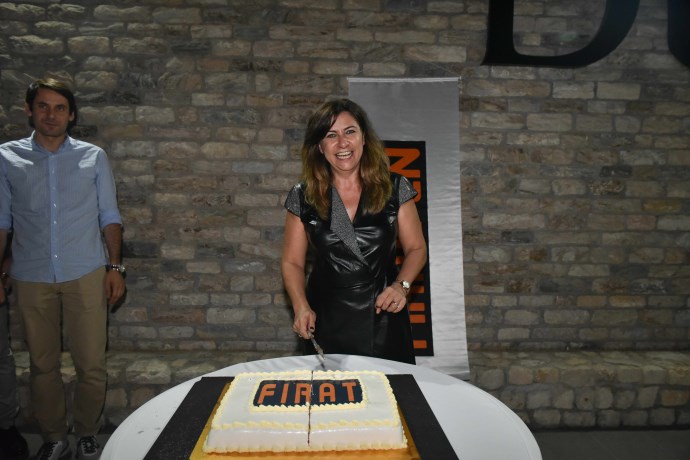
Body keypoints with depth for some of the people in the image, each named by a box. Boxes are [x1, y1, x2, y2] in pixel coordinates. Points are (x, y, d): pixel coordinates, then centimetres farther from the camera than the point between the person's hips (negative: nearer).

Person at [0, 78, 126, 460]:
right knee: (42, 365, 10)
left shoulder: (93, 157, 4)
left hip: (86, 276, -1)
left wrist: (115, 266, -1)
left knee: (91, 364, 1)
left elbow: (109, 217, 6)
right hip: (31, 280, 1)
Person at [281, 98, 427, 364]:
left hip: (383, 318, 0)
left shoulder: (395, 188, -2)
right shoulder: (303, 197, -2)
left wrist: (401, 285, -14)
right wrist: (301, 308, -13)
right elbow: (293, 262, 2)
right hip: (325, 321, 0)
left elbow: (416, 248, 3)